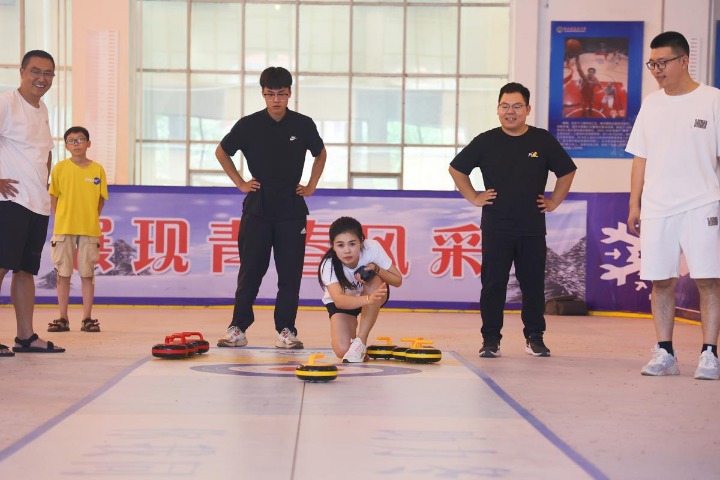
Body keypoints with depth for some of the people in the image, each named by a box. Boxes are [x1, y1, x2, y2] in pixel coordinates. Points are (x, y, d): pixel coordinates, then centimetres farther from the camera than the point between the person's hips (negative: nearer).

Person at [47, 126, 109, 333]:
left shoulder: (97, 170, 3)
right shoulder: (60, 168, 1)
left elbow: (101, 199, 8)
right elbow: (53, 197, 5)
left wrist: (93, 220, 0)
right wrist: (59, 221, -1)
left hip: (89, 230, 0)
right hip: (63, 229, 0)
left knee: (87, 274, 4)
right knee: (63, 273, 4)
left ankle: (87, 318, 10)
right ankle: (63, 318, 11)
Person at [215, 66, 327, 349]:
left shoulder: (303, 125, -1)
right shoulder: (249, 125, -3)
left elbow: (320, 154, 17)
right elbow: (221, 152, 11)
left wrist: (311, 186, 9)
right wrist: (240, 183, 6)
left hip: (292, 211, 1)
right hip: (257, 209, -1)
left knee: (290, 274, 1)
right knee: (250, 272, 2)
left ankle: (286, 330, 8)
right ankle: (238, 328, 9)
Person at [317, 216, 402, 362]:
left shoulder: (372, 247, -29)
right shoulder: (328, 265, -33)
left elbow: (397, 280, -17)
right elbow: (338, 300, -48)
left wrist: (376, 269, -37)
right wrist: (369, 299, -65)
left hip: (374, 292, 1)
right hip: (341, 302, -1)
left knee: (375, 281, -35)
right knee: (342, 350, -22)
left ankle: (360, 341, -25)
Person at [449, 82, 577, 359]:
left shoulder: (543, 140, 4)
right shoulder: (486, 141, 2)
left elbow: (567, 172, 14)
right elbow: (456, 169, 11)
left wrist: (553, 202, 8)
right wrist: (473, 198, 5)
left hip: (533, 229, 1)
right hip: (496, 228, -1)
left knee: (533, 284, 5)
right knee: (493, 284, 0)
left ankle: (535, 337, 16)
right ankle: (490, 339, 7)